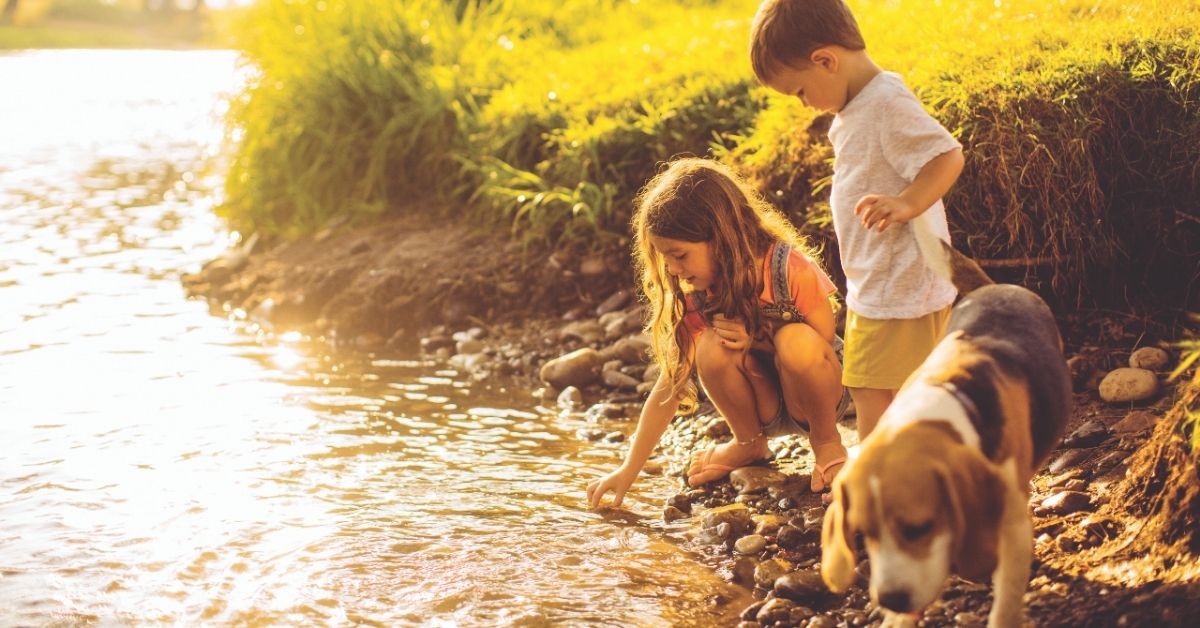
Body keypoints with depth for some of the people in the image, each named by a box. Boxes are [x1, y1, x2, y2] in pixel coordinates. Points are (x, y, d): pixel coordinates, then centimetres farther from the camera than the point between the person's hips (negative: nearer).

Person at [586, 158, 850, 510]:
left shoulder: (790, 268, -21)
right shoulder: (694, 297, -11)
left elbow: (824, 344, -13)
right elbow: (669, 385, -10)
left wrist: (756, 340, -27)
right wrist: (628, 471, -14)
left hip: (815, 393, -2)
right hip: (763, 407, 3)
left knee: (796, 341, -35)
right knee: (712, 349, -28)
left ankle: (827, 442, -7)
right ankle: (749, 445, 0)